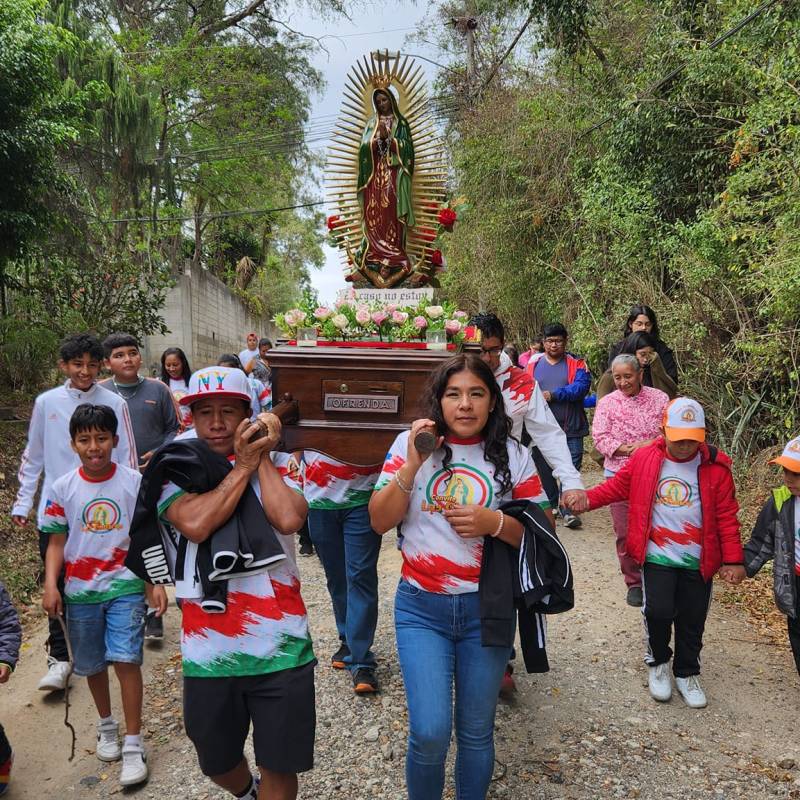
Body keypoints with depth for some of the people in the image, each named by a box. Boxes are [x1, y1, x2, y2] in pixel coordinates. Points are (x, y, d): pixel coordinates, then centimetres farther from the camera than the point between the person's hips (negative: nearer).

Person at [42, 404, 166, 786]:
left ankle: (133, 743, 4)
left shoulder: (135, 482, -7)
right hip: (80, 591, 2)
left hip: (125, 586, -2)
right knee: (93, 665, 15)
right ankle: (106, 725, 40)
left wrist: (158, 583, -4)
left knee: (126, 659, -11)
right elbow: (56, 542, 2)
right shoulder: (62, 489, -4)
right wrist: (50, 586, -11)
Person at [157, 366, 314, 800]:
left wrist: (263, 458, -10)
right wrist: (242, 466, -15)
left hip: (281, 647, -1)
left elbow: (288, 519, -19)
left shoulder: (278, 466, 1)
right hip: (208, 649, 2)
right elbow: (195, 524, -20)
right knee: (218, 763, 23)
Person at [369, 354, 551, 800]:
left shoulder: (513, 456, -1)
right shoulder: (411, 444, -1)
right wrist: (411, 466, -17)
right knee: (430, 731, -6)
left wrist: (493, 522, -18)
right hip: (421, 607, -1)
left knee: (476, 731, 12)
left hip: (486, 608, 1)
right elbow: (380, 522, -5)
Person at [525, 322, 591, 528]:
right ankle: (552, 505, 30)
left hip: (570, 428, -2)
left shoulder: (576, 364, -1)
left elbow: (581, 387, -16)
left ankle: (568, 509, 7)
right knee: (544, 470, 13)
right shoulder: (533, 363, 5)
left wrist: (552, 395, -18)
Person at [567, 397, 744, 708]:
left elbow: (727, 516, -2)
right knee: (658, 611, -12)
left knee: (692, 620, 11)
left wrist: (733, 559, -3)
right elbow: (618, 485, 5)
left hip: (699, 561, 1)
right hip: (658, 556, -1)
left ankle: (687, 674, 36)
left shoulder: (715, 467, -7)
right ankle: (658, 662, 19)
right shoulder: (644, 458, -6)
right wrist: (588, 498, -11)